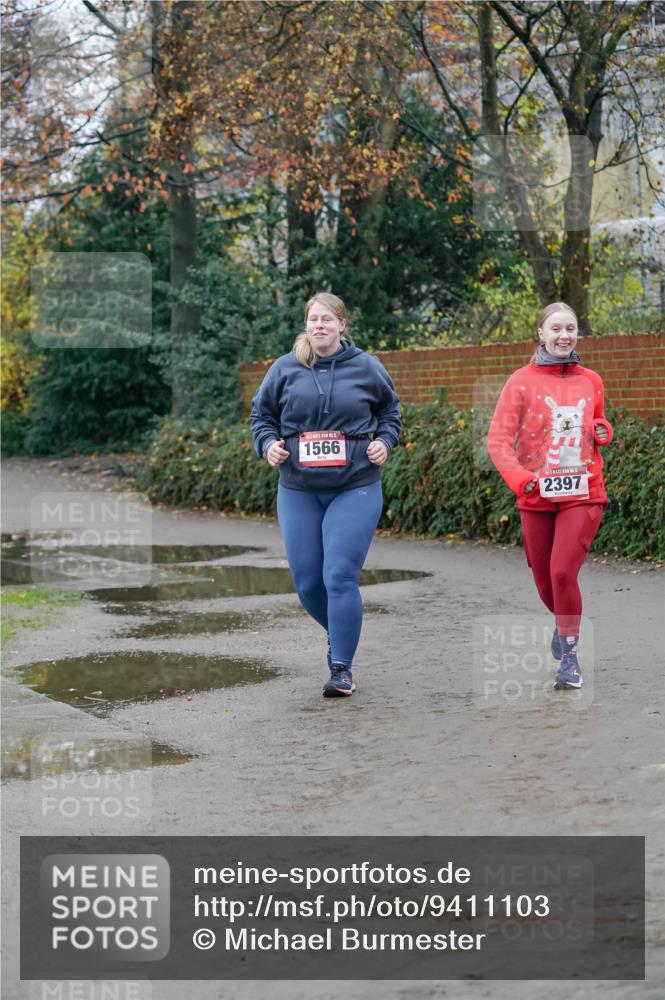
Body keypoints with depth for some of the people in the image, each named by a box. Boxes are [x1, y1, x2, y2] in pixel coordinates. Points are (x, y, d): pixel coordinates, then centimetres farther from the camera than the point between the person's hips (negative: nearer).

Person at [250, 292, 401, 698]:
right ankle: (339, 634, 36)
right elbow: (261, 413, 14)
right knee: (307, 582, 5)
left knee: (340, 577, -12)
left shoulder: (367, 367, 1)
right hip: (298, 491, 3)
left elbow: (390, 409, 17)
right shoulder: (286, 369, 3)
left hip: (355, 489, -3)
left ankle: (342, 667, -2)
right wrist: (268, 444, -5)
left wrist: (384, 441, 0)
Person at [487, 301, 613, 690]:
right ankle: (564, 621, 44)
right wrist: (518, 476, -22)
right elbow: (499, 438, -8)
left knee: (563, 572, -17)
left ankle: (570, 656, -4)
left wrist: (604, 432, -1)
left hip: (582, 495, 0)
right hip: (538, 498, 0)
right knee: (545, 581, 10)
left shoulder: (591, 381, 6)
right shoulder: (522, 381, -3)